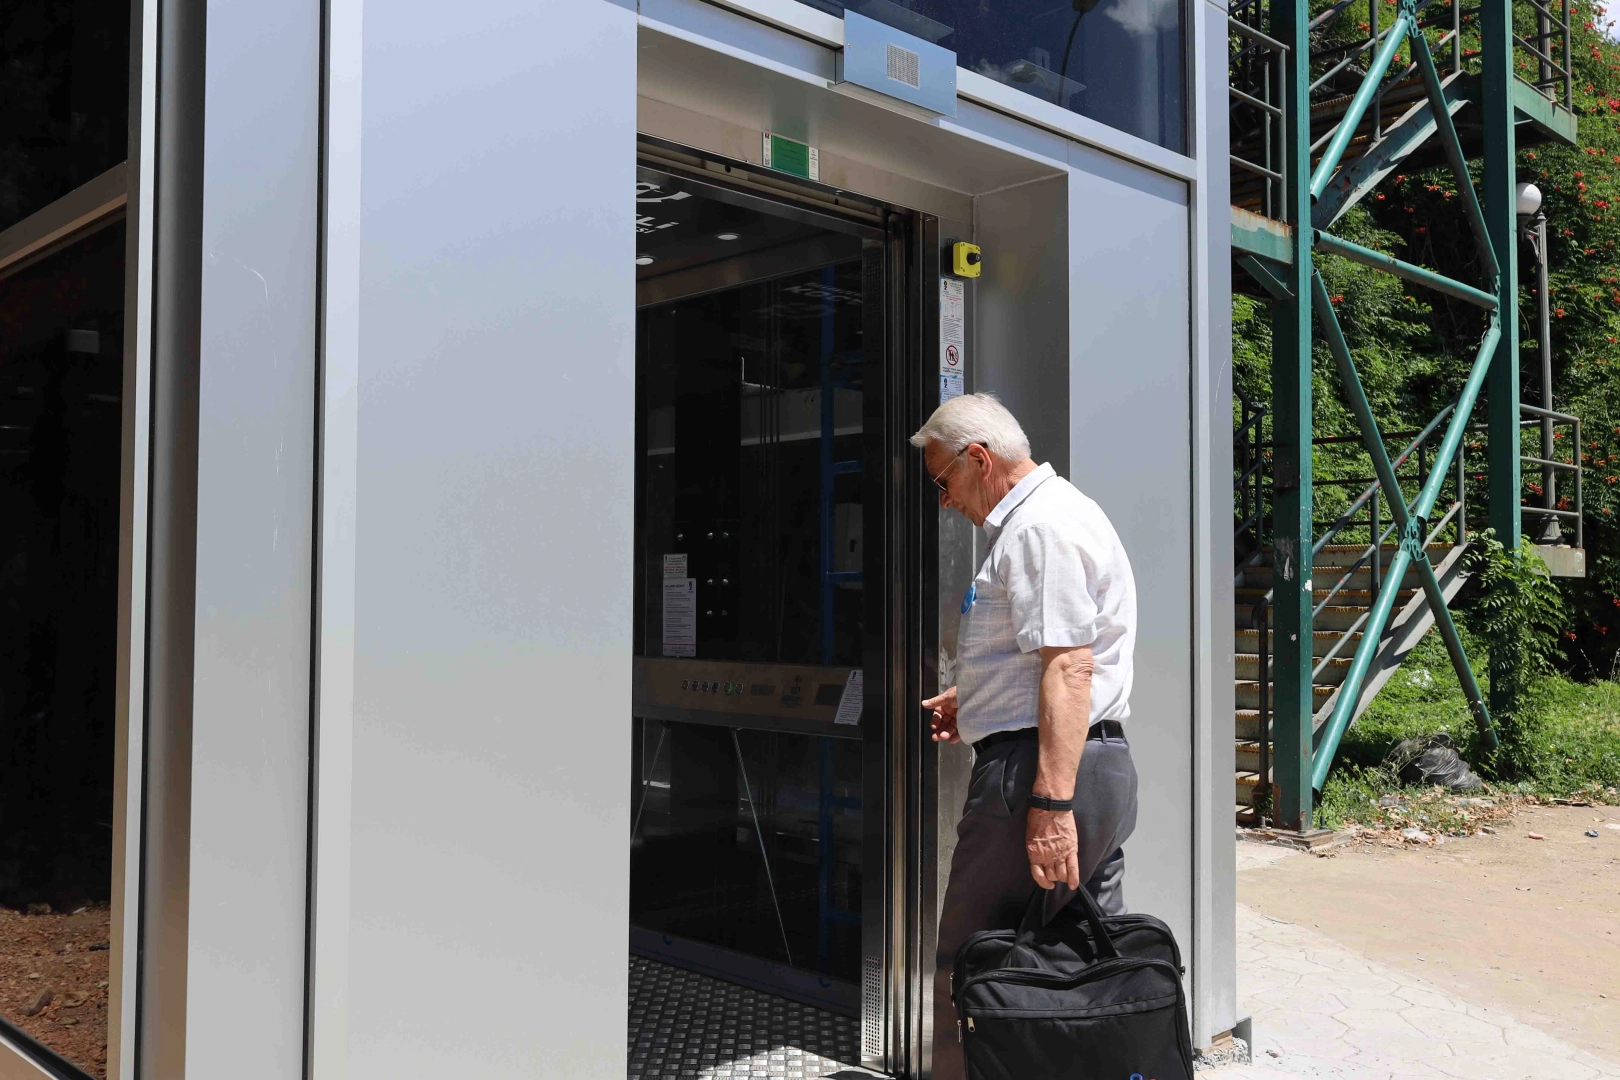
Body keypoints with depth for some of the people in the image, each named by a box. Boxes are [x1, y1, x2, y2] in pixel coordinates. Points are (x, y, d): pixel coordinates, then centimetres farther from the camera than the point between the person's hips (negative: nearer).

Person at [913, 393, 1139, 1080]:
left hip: (1036, 768, -11)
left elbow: (1068, 669, -22)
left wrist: (1050, 804, -26)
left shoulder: (1040, 527, -13)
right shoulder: (1054, 514, 22)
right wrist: (972, 703, 32)